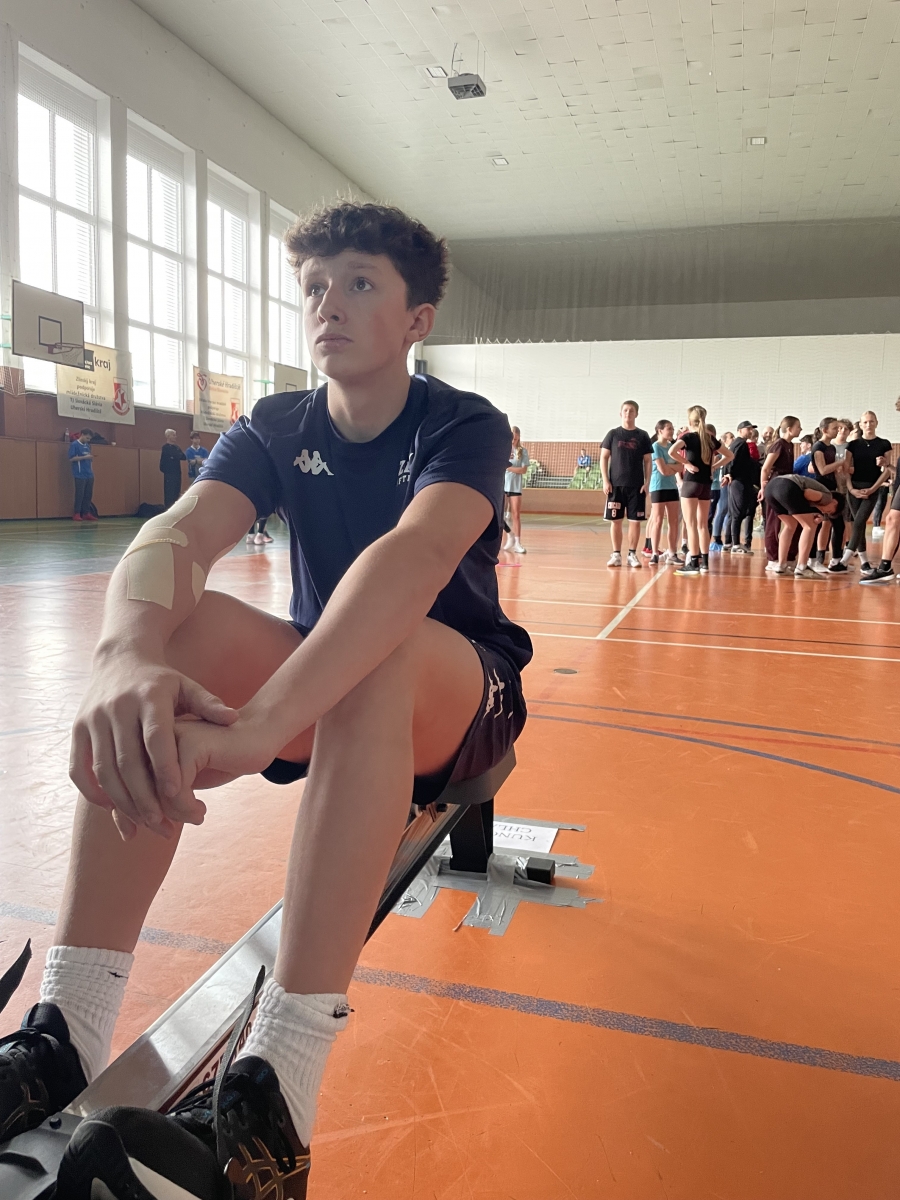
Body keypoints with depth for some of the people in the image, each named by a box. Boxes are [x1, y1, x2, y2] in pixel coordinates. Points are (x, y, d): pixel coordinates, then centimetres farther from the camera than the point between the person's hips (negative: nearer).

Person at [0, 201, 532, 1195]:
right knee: (168, 631, -25)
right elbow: (179, 533, -22)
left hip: (463, 697, -3)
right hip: (318, 696, 4)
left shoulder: (465, 426, -12)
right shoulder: (273, 429, 0)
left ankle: (276, 1086, -40)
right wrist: (127, 659, -46)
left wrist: (267, 716, -52)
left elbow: (419, 552, -36)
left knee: (382, 646, -38)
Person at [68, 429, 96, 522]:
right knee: (79, 495, -6)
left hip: (89, 475, 7)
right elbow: (71, 458, -12)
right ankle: (76, 514, 0)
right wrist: (85, 457, -17)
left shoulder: (87, 445, 17)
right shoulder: (74, 445, -5)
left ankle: (86, 513, 12)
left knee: (88, 495, 6)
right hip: (80, 475, -7)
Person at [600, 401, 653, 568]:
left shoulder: (642, 436, 6)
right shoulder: (613, 434, 5)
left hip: (637, 486, 0)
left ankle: (632, 554, 11)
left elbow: (648, 461, 7)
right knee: (615, 520, 1)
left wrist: (647, 483, -2)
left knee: (635, 520, 1)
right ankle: (616, 555, 10)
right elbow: (604, 458, 4)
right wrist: (605, 481, -5)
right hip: (616, 485, 0)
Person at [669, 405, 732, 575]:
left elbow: (672, 451, -25)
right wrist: (713, 466, 10)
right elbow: (729, 455, 19)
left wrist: (686, 463, -12)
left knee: (691, 525, -3)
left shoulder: (688, 436, -6)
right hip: (706, 483, 6)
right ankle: (704, 561, 15)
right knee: (703, 524, 12)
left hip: (691, 482, -5)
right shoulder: (711, 438, 9)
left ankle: (694, 563, -5)